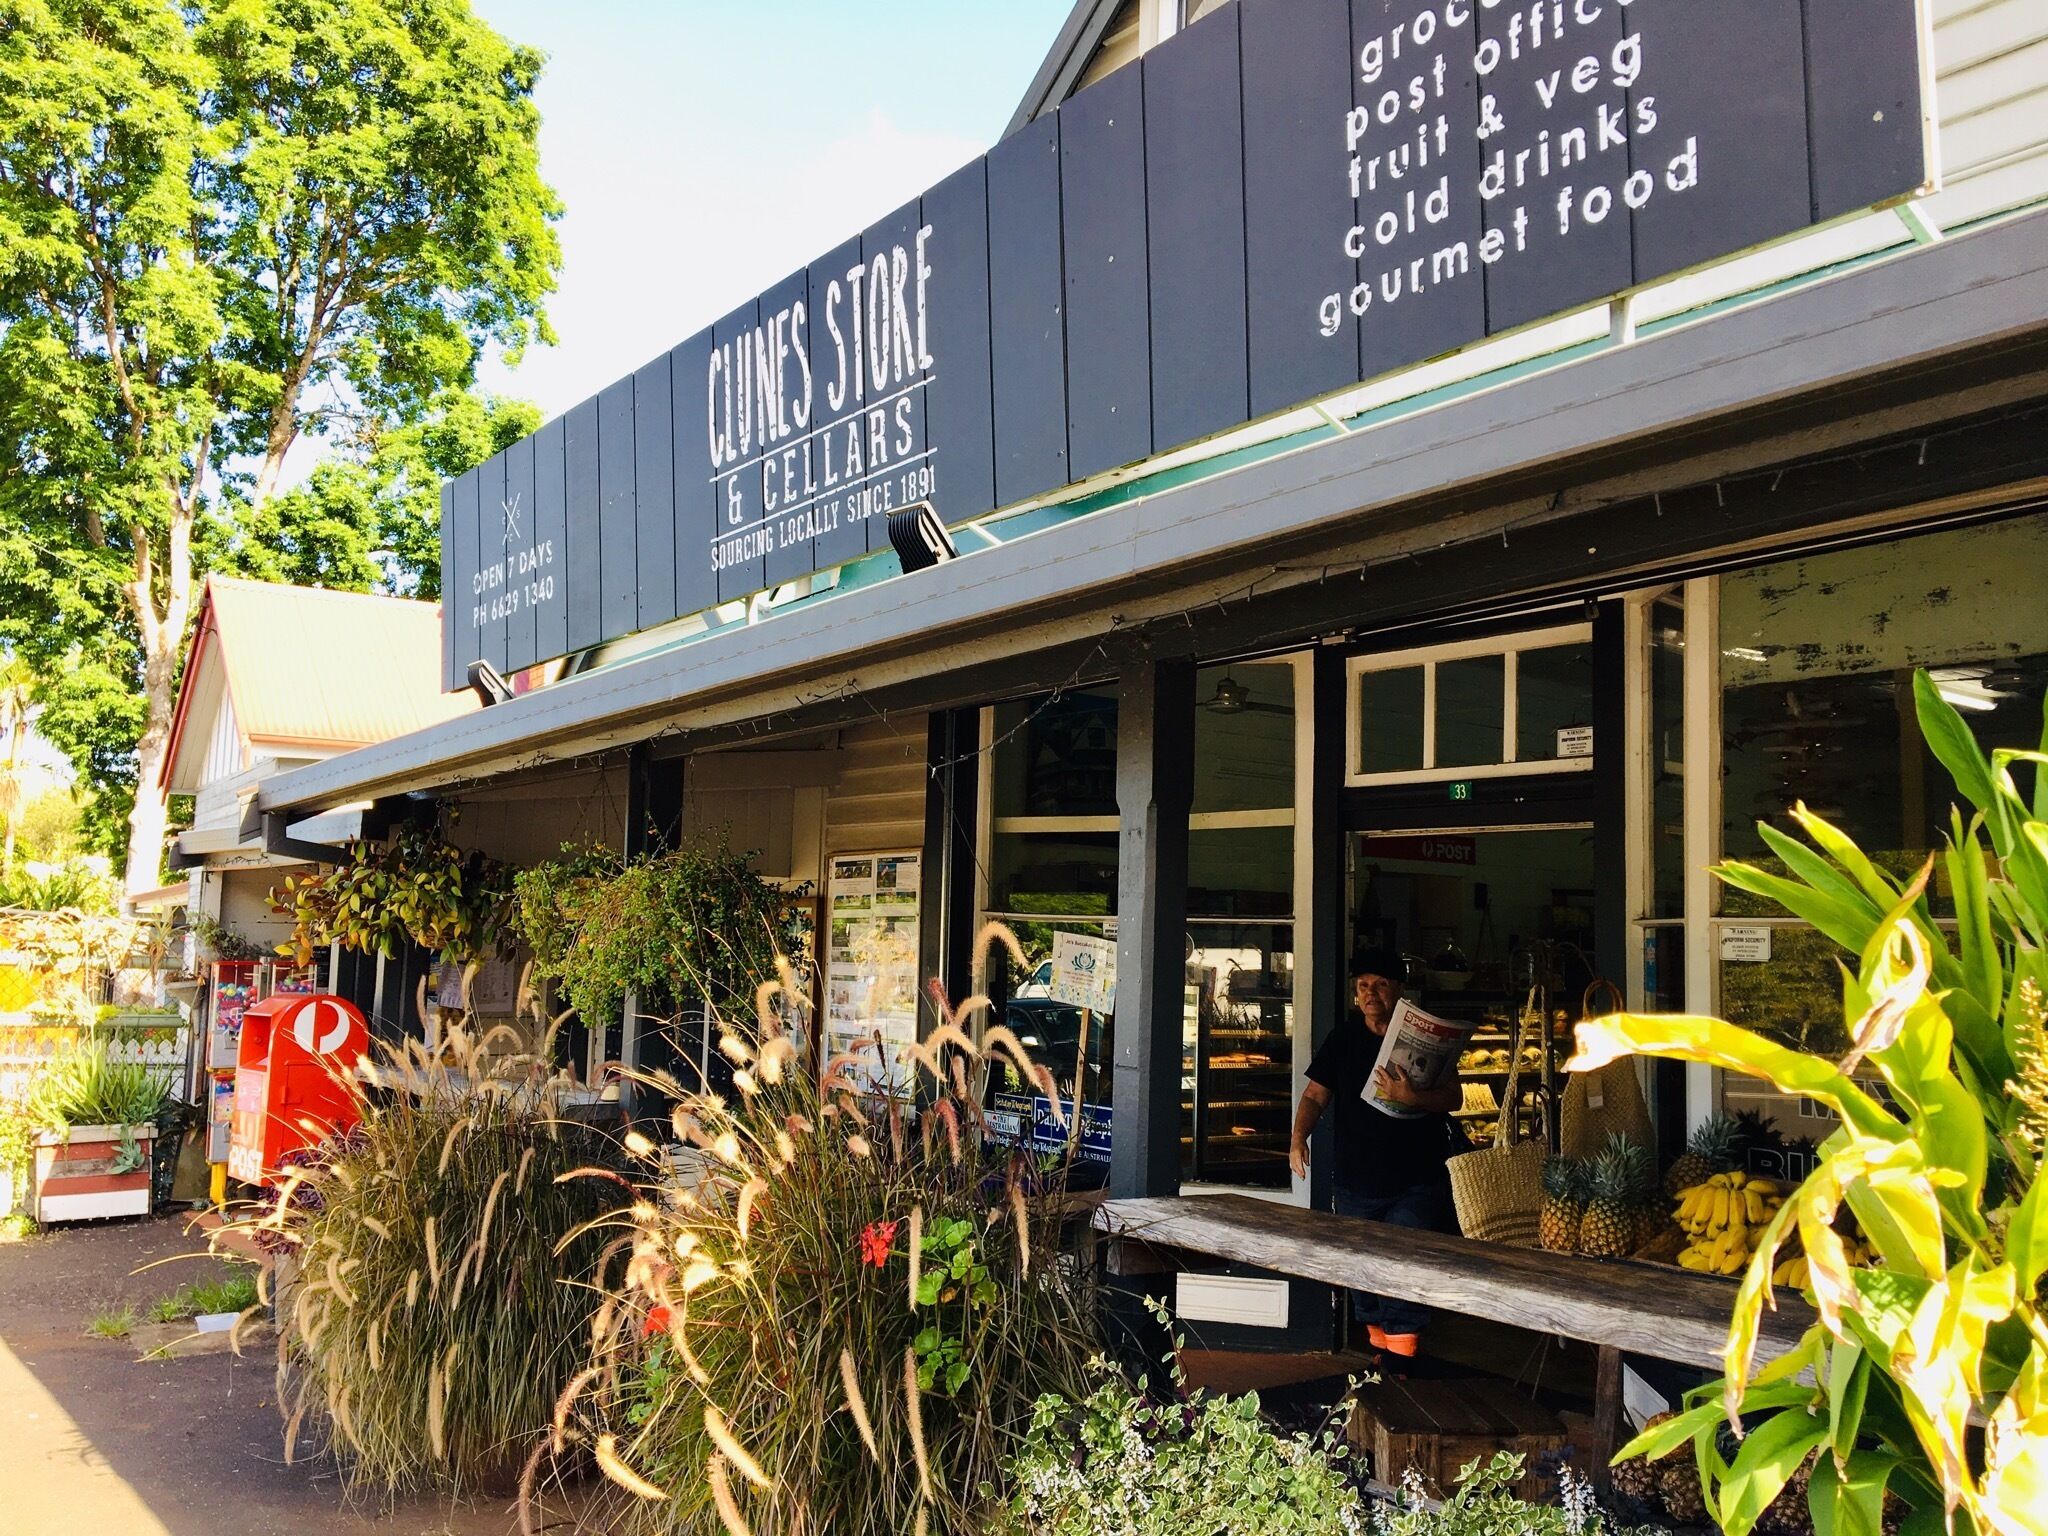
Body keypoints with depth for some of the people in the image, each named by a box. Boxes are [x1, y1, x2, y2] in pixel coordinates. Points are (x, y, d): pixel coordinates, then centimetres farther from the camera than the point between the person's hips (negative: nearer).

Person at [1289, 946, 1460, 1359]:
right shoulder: (1344, 1039, 8)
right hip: (1357, 1178, 3)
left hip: (1416, 1181, -3)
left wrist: (1413, 1096, -24)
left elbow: (1454, 1097, -5)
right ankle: (1378, 1342, 24)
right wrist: (1298, 1139, -12)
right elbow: (1315, 1095, 5)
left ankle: (1401, 1352, -5)